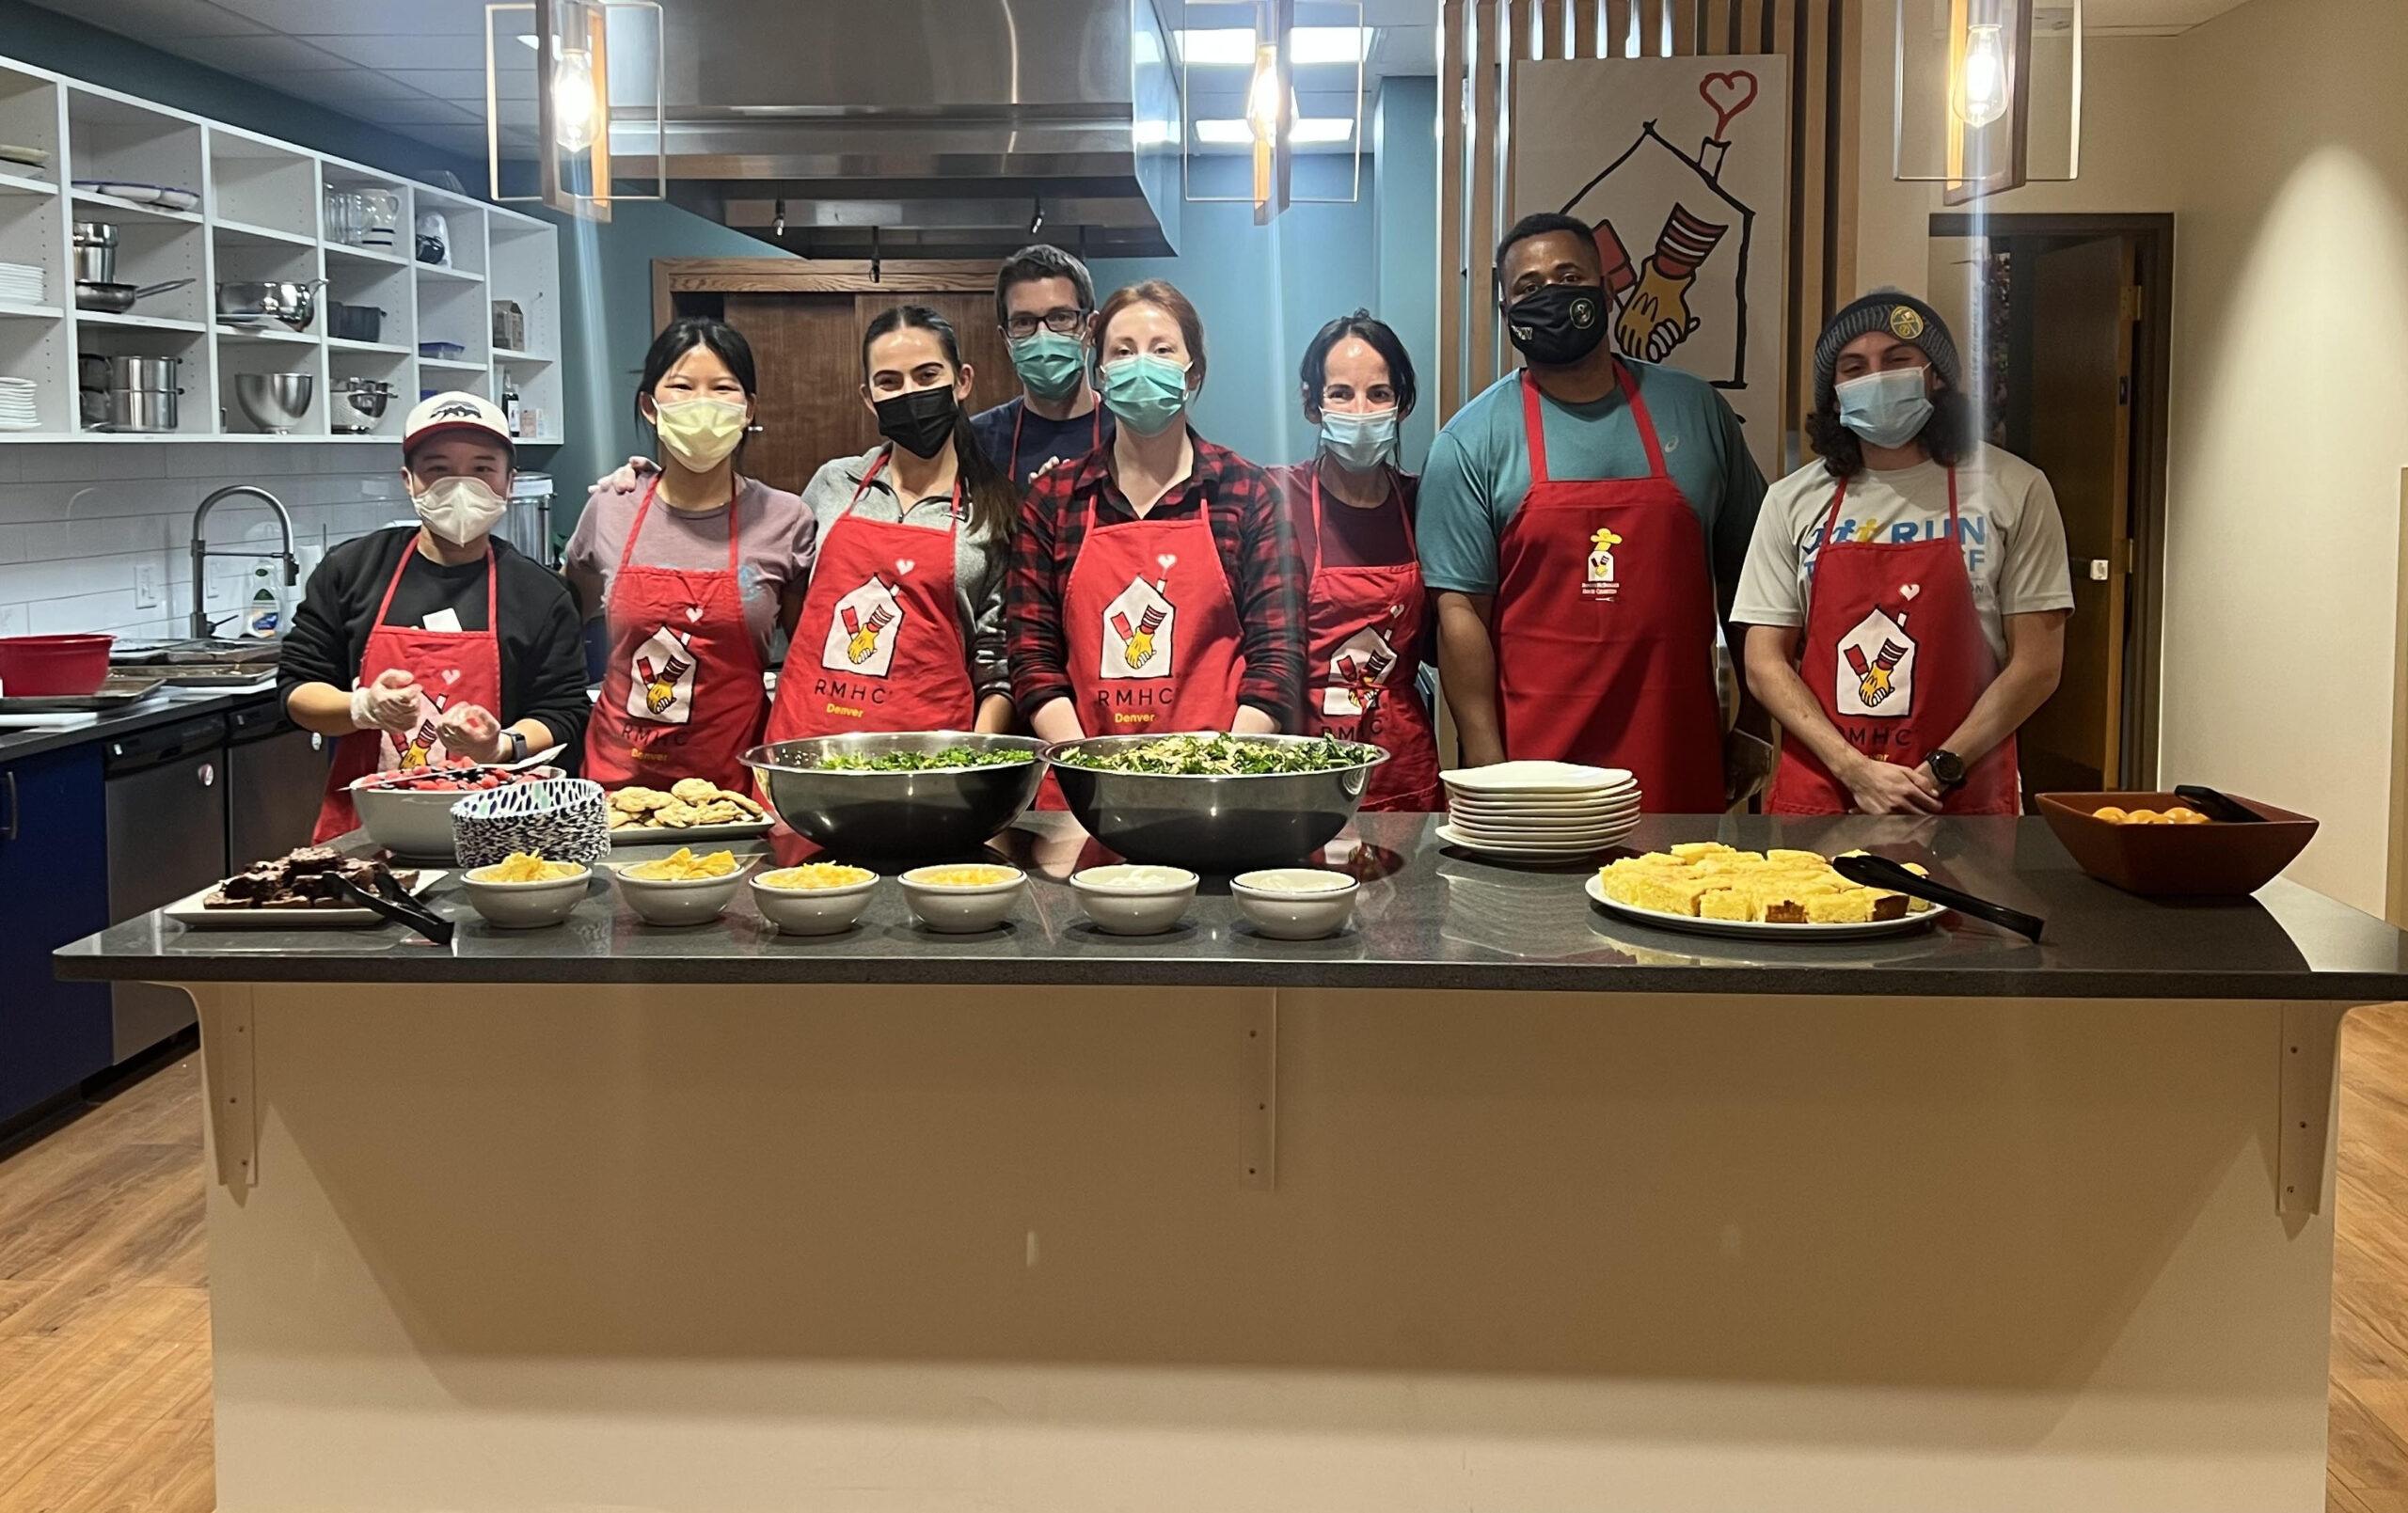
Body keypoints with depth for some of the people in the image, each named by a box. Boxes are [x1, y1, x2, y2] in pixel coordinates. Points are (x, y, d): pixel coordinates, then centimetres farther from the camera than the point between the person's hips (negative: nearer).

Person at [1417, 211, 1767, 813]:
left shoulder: (1695, 409, 8)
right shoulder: (1472, 441, -1)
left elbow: (1742, 577, 14)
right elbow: (1460, 610, -5)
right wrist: (1487, 765, -11)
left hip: (1679, 758, 3)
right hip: (1537, 757, -2)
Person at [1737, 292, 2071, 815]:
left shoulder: (2011, 490, 1)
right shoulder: (1793, 500, 5)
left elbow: (2037, 665, -2)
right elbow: (1765, 662, 2)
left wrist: (1939, 772, -10)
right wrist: (1855, 771, -10)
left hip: (1960, 803, -1)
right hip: (1817, 794, 1)